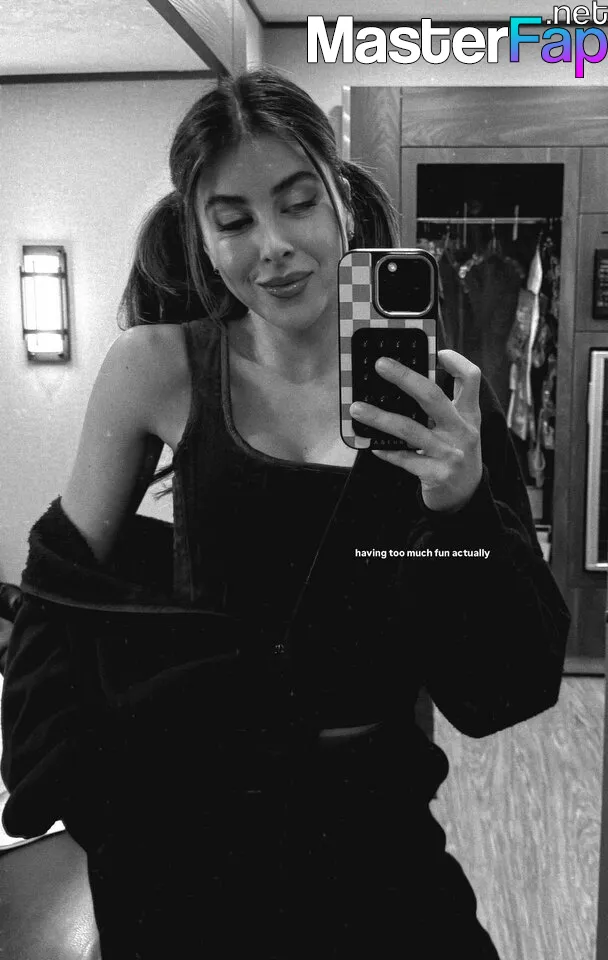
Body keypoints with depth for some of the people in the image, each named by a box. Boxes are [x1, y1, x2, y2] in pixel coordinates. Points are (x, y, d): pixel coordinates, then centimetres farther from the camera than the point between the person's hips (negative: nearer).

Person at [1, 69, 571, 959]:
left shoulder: (436, 393, -10)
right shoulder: (157, 367, -10)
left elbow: (507, 690, -10)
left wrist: (464, 507, -27)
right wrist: (74, 790, -2)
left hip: (371, 831, 1)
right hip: (184, 837, 0)